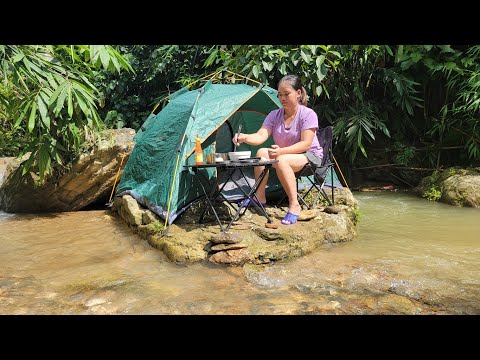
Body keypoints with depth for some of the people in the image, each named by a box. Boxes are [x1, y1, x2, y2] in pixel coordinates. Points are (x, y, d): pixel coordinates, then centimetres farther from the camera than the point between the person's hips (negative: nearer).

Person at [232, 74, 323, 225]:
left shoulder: (308, 114, -15)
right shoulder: (274, 115, -1)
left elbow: (305, 144, -23)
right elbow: (261, 136, -14)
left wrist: (281, 151, -36)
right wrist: (244, 137, -35)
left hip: (310, 156, -5)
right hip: (284, 154, 5)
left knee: (281, 160, -35)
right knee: (261, 152, -22)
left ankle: (294, 205, -26)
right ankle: (259, 197, -14)